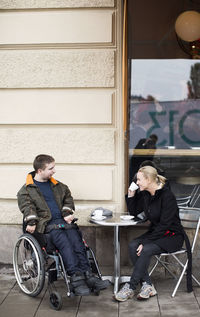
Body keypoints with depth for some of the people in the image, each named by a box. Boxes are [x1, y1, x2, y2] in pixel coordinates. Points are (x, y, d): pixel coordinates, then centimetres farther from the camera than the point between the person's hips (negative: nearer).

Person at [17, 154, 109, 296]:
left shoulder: (58, 186, 26)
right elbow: (27, 206, -4)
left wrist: (67, 212, 5)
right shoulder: (26, 190, 9)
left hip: (63, 220, 4)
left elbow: (68, 198, 24)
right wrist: (31, 222, -20)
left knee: (76, 239, -26)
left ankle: (87, 275, -33)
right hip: (46, 224, -4)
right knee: (63, 241, -32)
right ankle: (76, 277, -39)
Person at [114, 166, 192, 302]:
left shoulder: (167, 196, -21)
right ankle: (147, 285, -16)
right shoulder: (144, 194, 3)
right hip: (155, 232, 7)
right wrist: (131, 195, 2)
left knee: (146, 250, -29)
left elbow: (164, 225, -24)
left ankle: (130, 288, -18)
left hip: (172, 236, -7)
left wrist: (145, 242, -25)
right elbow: (134, 212, 18)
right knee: (133, 246, -18)